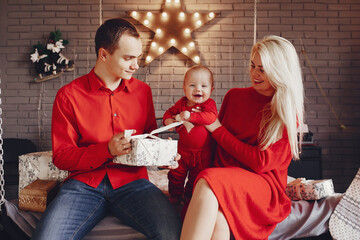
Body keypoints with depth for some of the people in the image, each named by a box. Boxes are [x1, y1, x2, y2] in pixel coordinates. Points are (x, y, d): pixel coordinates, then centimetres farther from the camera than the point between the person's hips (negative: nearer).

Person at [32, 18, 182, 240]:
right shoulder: (69, 95, 1)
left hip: (131, 182, 1)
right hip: (84, 183, -1)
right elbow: (61, 157, 1)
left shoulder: (143, 91, 10)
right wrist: (107, 150, -15)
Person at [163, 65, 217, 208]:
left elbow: (210, 117, -32)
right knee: (176, 174, 14)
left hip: (202, 152, -3)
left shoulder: (209, 104, -13)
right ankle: (175, 195, 36)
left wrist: (190, 116, -39)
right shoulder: (182, 103, -1)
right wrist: (168, 121, -11)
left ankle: (189, 196, 36)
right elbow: (169, 112, 12)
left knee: (196, 178, 13)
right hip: (183, 149, 3)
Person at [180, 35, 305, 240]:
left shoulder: (290, 113, 2)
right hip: (224, 176, 3)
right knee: (218, 222, -35)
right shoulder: (234, 96, 13)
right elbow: (216, 146, 19)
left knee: (209, 181, -37)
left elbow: (261, 162, -7)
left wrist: (218, 130, -5)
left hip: (263, 185, -3)